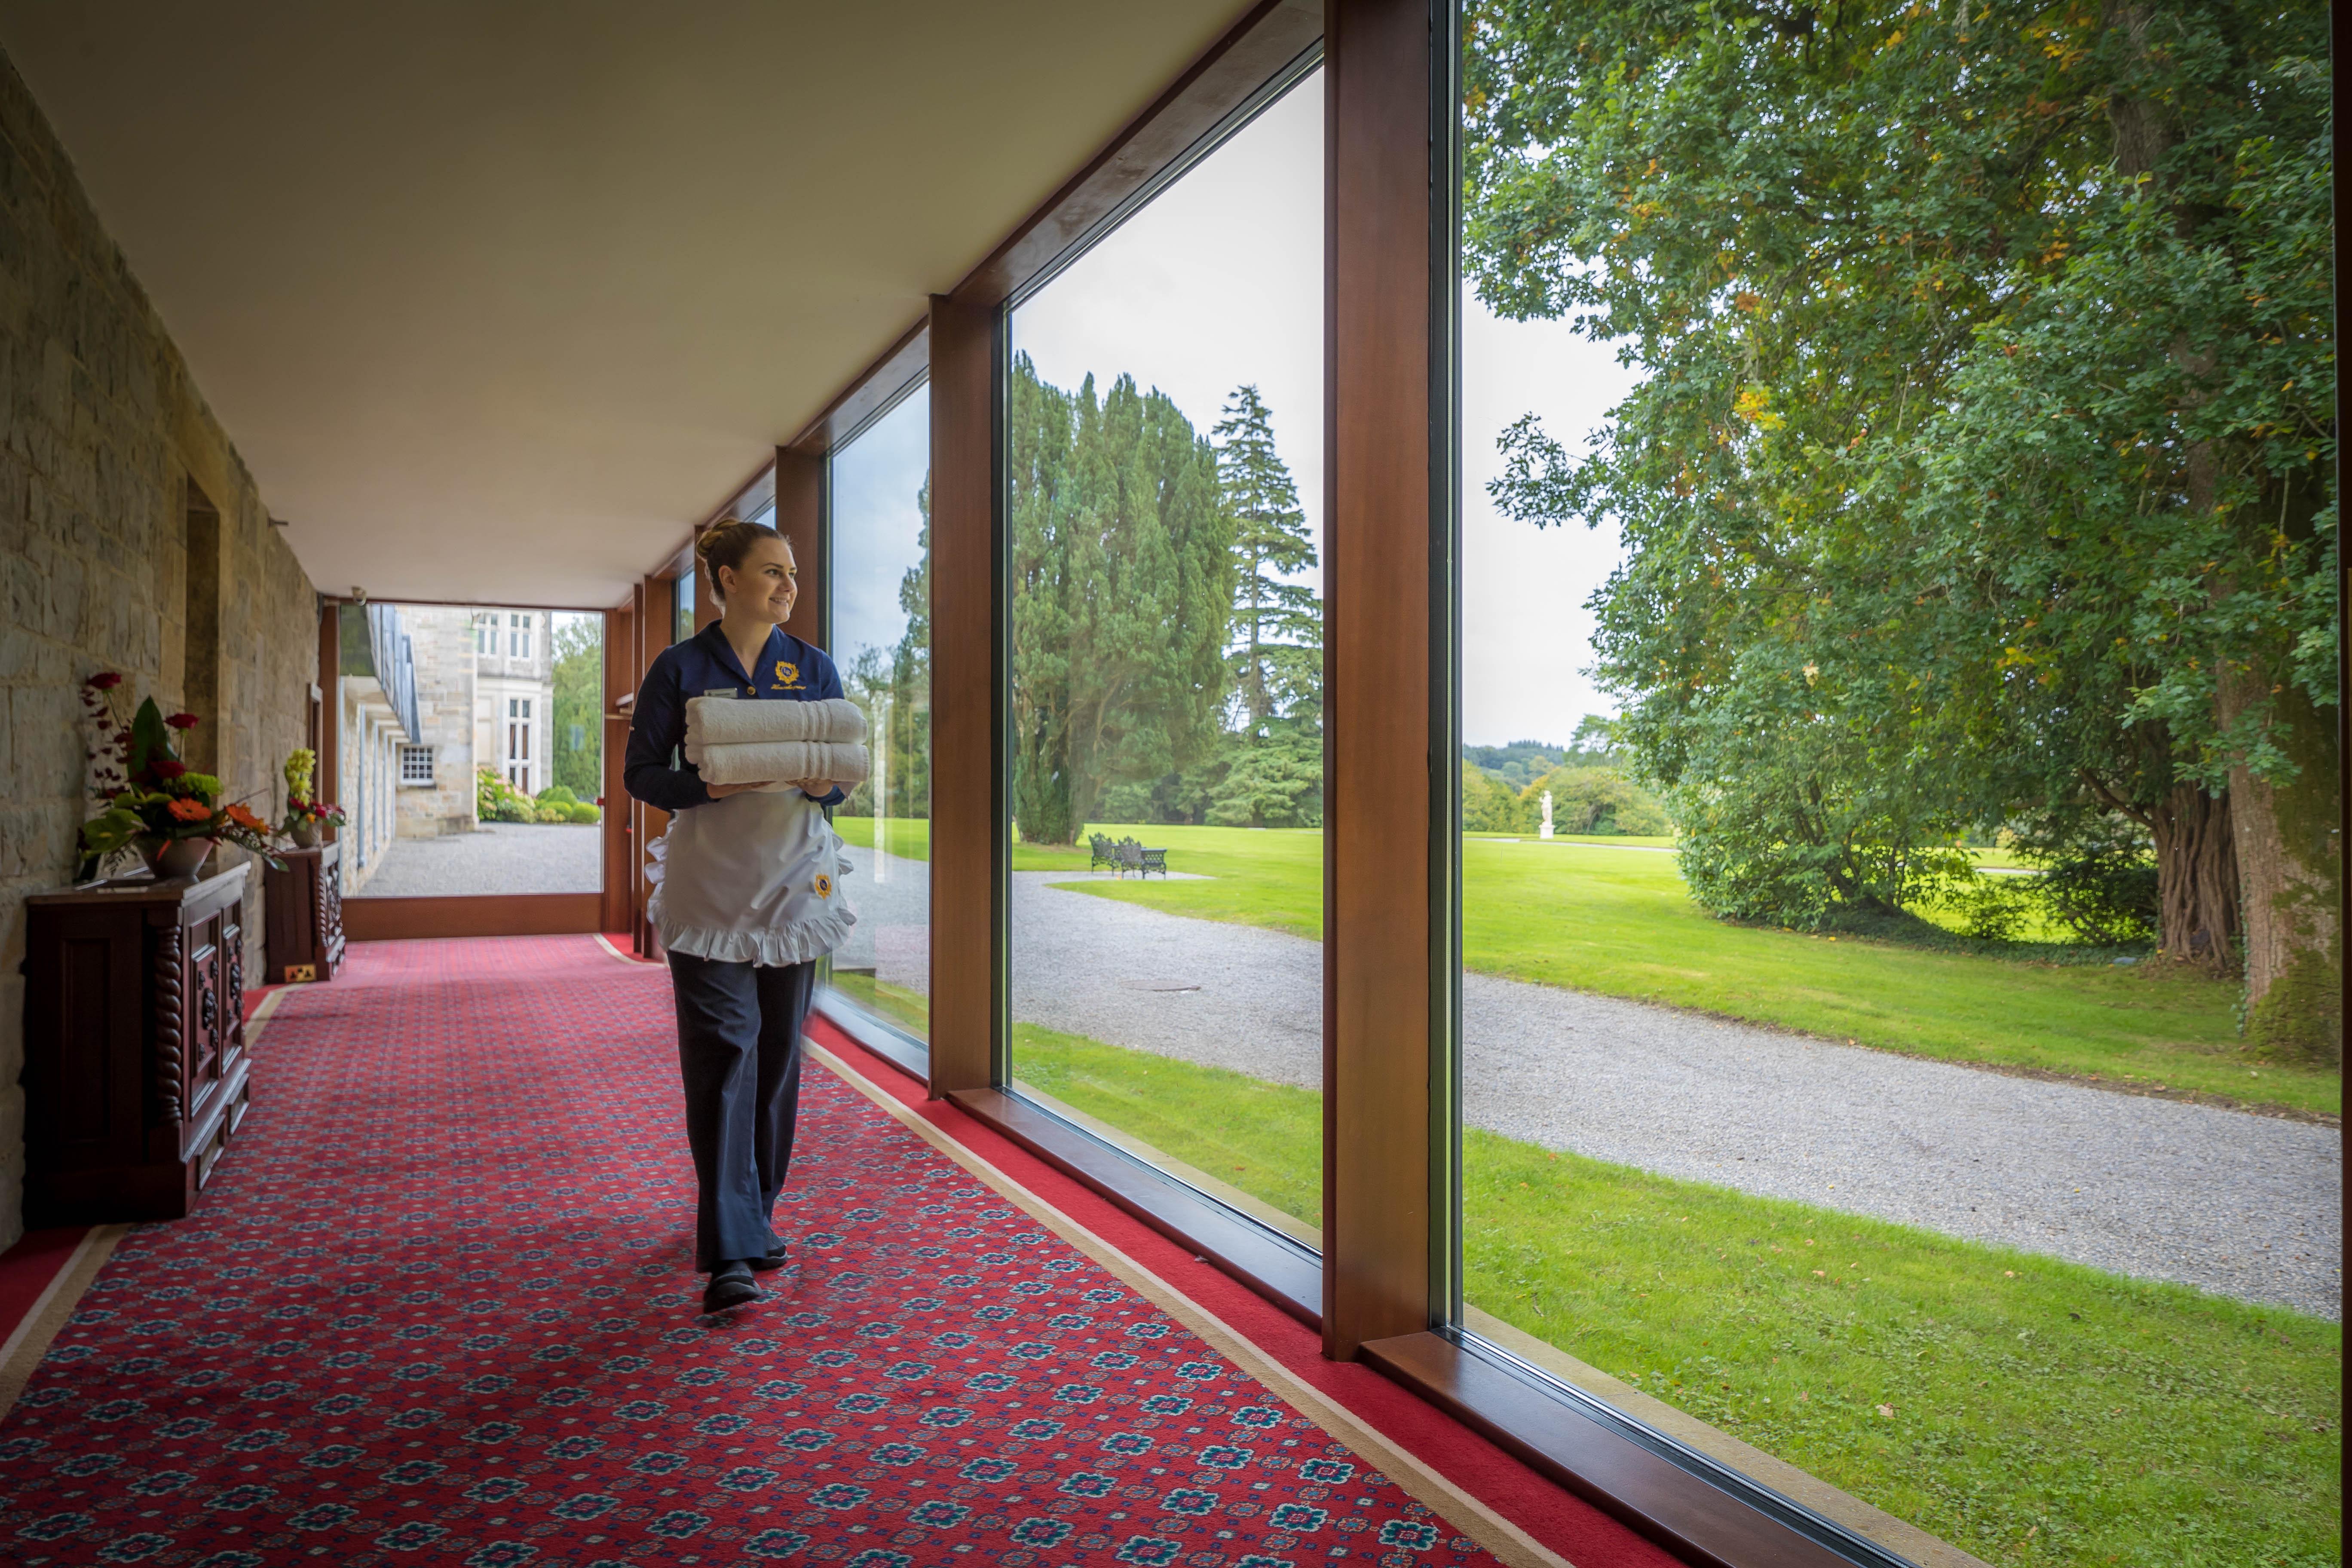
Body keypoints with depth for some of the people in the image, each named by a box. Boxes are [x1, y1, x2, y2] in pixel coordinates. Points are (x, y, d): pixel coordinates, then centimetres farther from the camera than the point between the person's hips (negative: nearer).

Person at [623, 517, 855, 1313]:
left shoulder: (815, 668, 9)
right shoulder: (680, 668, 1)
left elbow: (842, 773, 11)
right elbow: (641, 772, 1)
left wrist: (822, 784, -13)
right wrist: (707, 786, -18)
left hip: (794, 878, 3)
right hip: (709, 880, -3)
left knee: (778, 1052, 8)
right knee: (723, 1052, -10)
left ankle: (756, 1216, 25)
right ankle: (730, 1252, -9)